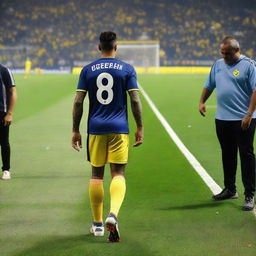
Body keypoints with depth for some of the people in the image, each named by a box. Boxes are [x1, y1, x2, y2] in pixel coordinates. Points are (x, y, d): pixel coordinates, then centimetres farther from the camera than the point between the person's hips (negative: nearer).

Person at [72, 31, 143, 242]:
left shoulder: (87, 70, 4)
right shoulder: (127, 69, 1)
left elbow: (78, 102, 1)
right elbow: (135, 100, -4)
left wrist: (76, 130, 7)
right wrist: (140, 127, 4)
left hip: (95, 128, 1)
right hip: (119, 129, -1)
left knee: (97, 175, 11)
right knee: (118, 174, 0)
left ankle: (98, 224, 17)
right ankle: (113, 214, -25)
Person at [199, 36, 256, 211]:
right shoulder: (218, 65, 12)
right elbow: (209, 86, 22)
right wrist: (202, 102, 8)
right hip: (222, 118, 7)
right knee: (228, 155, 15)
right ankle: (230, 190, 28)